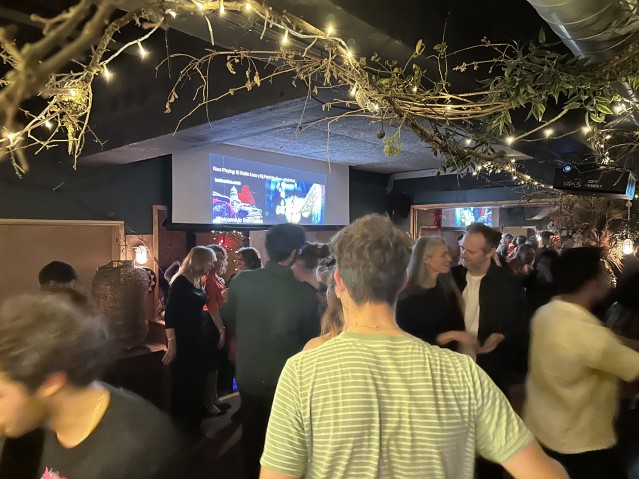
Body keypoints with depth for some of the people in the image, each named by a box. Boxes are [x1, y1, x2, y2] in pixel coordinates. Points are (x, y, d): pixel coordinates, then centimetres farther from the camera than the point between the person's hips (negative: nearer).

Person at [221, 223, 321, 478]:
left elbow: (228, 317, 3)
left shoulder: (241, 281, -16)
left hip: (247, 375, 3)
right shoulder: (305, 294, -25)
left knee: (252, 434, 25)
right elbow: (312, 338, -8)